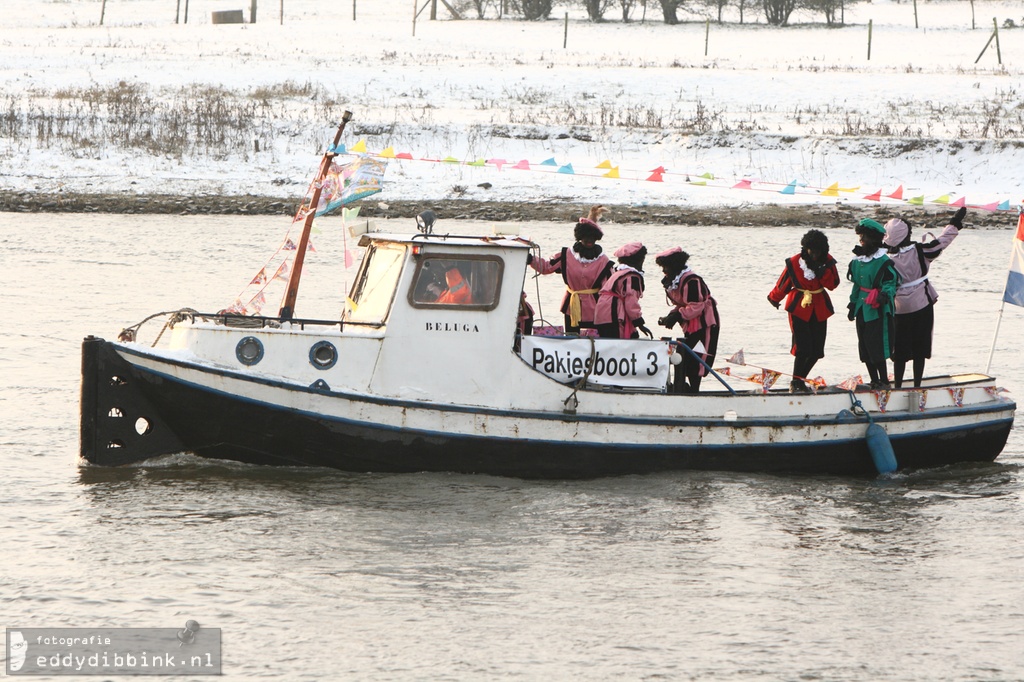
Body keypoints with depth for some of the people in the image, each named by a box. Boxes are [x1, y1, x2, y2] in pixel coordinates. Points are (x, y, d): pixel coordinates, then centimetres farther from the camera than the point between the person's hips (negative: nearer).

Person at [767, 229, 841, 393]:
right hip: (799, 308, -4)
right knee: (803, 347, -14)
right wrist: (774, 298, 19)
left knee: (817, 351, 2)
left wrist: (821, 271, -21)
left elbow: (833, 285, -6)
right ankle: (796, 383, 0)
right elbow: (783, 283, 5)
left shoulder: (827, 261, 0)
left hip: (819, 309, 4)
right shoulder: (794, 263, -9)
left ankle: (800, 380, 19)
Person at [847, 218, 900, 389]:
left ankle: (883, 381, -2)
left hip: (878, 310, -8)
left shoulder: (883, 260, -12)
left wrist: (885, 295, -31)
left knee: (877, 346, -10)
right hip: (862, 309, 8)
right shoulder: (858, 260, 12)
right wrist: (853, 304, 21)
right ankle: (874, 381, 19)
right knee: (864, 348, 10)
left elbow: (891, 282, -13)